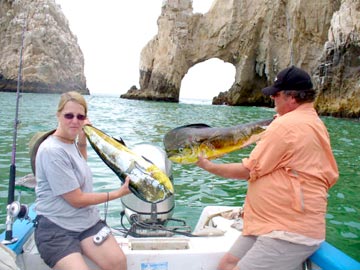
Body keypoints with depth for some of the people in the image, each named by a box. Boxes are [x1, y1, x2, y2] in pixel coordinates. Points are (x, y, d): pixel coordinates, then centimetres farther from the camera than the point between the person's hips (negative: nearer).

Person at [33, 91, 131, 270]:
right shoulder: (52, 150, -17)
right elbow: (76, 200, -16)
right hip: (56, 228, -6)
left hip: (88, 221, 7)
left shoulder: (71, 142, 7)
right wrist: (118, 193, -8)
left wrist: (82, 140, 15)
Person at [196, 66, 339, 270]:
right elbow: (330, 176, 22)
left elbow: (247, 171, -13)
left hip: (290, 233, -10)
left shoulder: (285, 125, -16)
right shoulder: (316, 123, 15)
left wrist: (208, 166, 1)